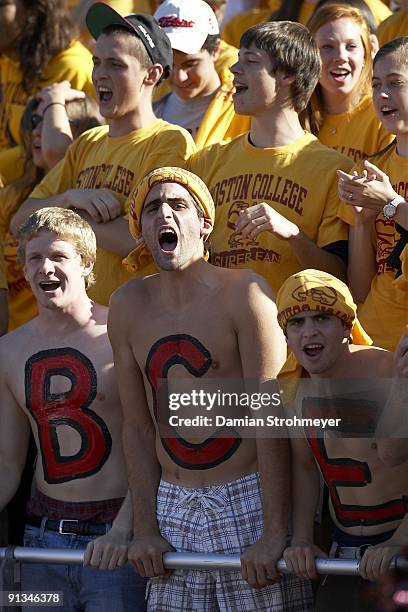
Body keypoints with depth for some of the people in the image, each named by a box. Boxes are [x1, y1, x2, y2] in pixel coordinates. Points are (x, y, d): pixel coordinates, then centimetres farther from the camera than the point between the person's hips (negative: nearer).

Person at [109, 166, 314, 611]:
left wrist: (273, 533, -16)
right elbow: (138, 426, 8)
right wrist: (145, 529, 2)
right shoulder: (128, 306, 5)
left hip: (248, 503, -4)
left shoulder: (243, 291, -9)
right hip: (173, 505, 4)